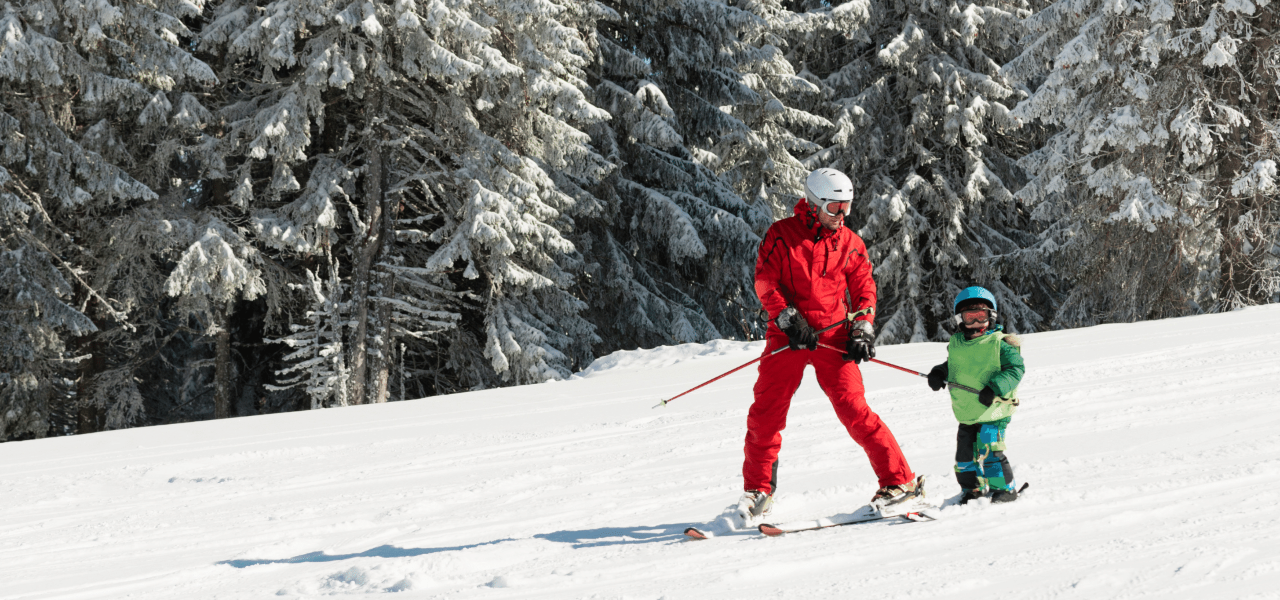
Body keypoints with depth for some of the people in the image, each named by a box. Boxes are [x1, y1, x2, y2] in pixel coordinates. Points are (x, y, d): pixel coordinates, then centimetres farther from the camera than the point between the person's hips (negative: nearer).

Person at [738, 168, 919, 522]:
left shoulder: (849, 243, 9)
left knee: (853, 409, -10)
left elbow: (864, 289, 14)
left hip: (832, 338, 0)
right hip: (788, 335, 0)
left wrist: (862, 330, -1)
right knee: (766, 412, -3)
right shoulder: (781, 235, 2)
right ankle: (758, 489, 12)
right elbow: (765, 282, -2)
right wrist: (788, 318, -15)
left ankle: (898, 480, -4)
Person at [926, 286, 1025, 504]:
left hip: (993, 412, -6)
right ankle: (972, 488, 27)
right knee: (965, 452, 9)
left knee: (988, 449, -15)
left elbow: (1016, 368, -14)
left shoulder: (1000, 344, -9)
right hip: (967, 413, 6)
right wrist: (939, 373, 4)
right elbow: (952, 366, 25)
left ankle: (1004, 488, 0)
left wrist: (994, 388, -26)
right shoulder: (956, 343, 10)